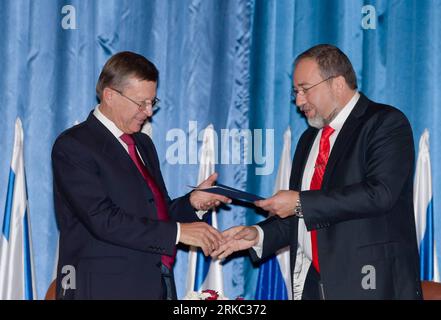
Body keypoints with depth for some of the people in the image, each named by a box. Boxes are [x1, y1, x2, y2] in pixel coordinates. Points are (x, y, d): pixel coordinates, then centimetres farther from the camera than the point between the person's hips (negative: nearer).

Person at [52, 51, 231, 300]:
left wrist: (193, 202, 0)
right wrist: (178, 232, -19)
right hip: (107, 288, -7)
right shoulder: (73, 146, -9)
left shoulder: (143, 144, 17)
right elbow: (103, 219, -18)